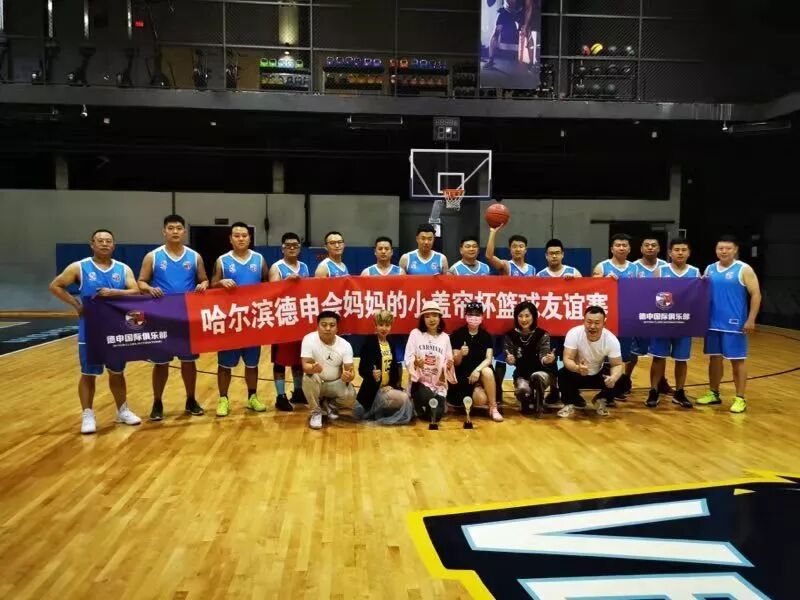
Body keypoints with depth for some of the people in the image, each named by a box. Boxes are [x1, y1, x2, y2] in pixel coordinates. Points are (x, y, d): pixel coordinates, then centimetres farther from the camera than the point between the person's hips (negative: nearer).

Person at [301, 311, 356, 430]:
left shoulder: (345, 345, -12)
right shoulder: (309, 339, -18)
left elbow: (351, 371, -14)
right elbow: (305, 366, -24)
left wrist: (349, 376, -40)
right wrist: (313, 368, -49)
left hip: (336, 383, 1)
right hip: (317, 383, -1)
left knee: (350, 397, -27)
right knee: (308, 378, -34)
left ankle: (329, 404, 10)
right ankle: (316, 412, -8)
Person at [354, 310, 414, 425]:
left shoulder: (391, 342, 9)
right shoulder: (369, 343, -13)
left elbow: (394, 366, 13)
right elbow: (362, 369, -18)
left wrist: (396, 385, 4)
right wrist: (372, 374, -38)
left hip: (389, 387, 8)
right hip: (374, 390, -8)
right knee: (404, 399, -21)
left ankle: (377, 412, 13)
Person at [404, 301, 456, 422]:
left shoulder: (445, 337, 7)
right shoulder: (415, 333, -3)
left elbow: (448, 361, 7)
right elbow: (408, 359, -7)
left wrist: (449, 365, -16)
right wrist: (415, 362, -29)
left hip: (438, 383, 3)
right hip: (420, 381, -3)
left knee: (436, 415, -12)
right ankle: (417, 404, 6)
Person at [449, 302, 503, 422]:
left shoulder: (486, 335, 3)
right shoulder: (457, 334, -5)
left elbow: (488, 359, -7)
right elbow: (455, 363, -7)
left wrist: (477, 370, -26)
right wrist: (461, 354, -30)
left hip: (480, 370, 3)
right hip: (463, 374, -3)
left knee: (488, 371, -35)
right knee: (481, 399, -29)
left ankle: (493, 408, -20)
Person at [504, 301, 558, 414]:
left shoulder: (542, 335, -9)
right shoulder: (510, 335, -5)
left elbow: (543, 358, -15)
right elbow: (510, 359, -4)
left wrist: (547, 359, -40)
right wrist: (510, 360, -29)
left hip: (542, 373, -1)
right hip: (522, 374, 1)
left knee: (536, 377, -36)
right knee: (523, 390, -32)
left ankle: (538, 405, -8)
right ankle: (527, 402, 7)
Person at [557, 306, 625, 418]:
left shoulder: (611, 339, -21)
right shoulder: (574, 333, -26)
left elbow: (617, 365, -17)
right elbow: (567, 359, -29)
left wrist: (613, 377, -41)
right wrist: (577, 368, -54)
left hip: (599, 375, 2)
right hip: (577, 374, -2)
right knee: (563, 374, -33)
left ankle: (601, 400, 11)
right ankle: (570, 403, -2)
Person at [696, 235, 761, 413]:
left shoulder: (744, 270, -5)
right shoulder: (709, 269, 10)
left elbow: (756, 295, -7)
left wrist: (751, 320, -15)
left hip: (734, 324, -5)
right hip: (713, 323, 5)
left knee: (737, 360, 0)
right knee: (714, 358, 12)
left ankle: (740, 398, 7)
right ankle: (714, 394, 23)